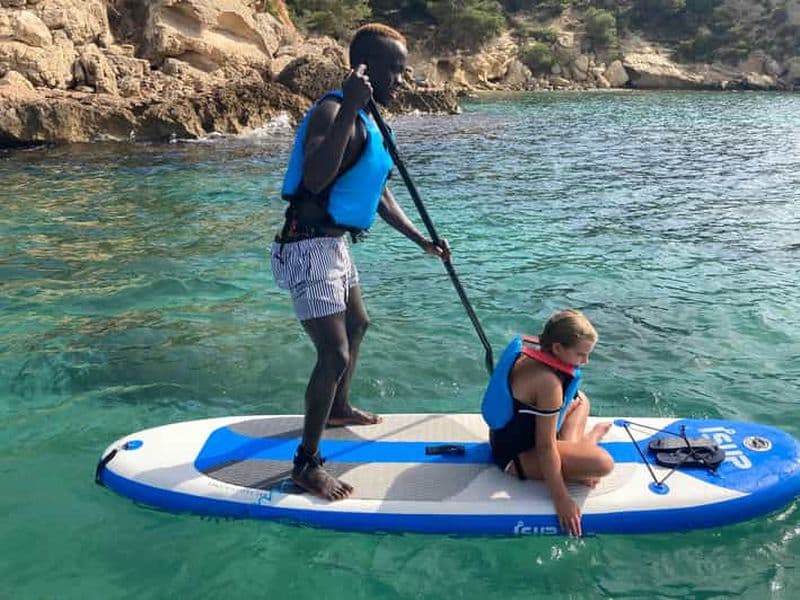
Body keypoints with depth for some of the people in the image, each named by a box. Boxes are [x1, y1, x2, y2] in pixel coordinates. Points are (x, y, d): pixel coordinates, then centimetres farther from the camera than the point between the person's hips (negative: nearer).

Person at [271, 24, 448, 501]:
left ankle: (339, 409, 48)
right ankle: (307, 464, 1)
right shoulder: (334, 111, -18)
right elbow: (314, 179, -36)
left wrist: (422, 241, 20)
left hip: (334, 245, 11)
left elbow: (378, 193, 21)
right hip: (310, 248, -11)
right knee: (335, 355, -13)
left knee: (357, 324, 26)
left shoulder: (367, 121, 13)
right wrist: (348, 109, -37)